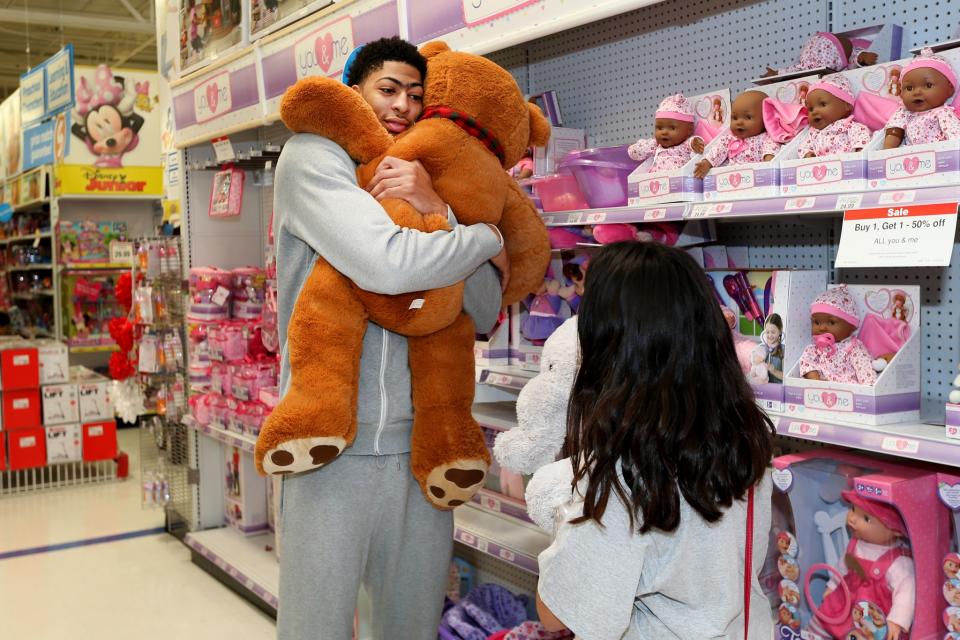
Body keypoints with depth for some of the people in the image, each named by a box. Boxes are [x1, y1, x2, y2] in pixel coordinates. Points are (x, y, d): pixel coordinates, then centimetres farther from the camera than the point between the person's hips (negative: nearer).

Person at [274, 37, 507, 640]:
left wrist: (438, 210, -10)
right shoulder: (313, 157, -2)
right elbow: (388, 264, -22)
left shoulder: (427, 187, 16)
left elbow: (484, 314, 4)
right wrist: (487, 239, -4)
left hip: (417, 442, 6)